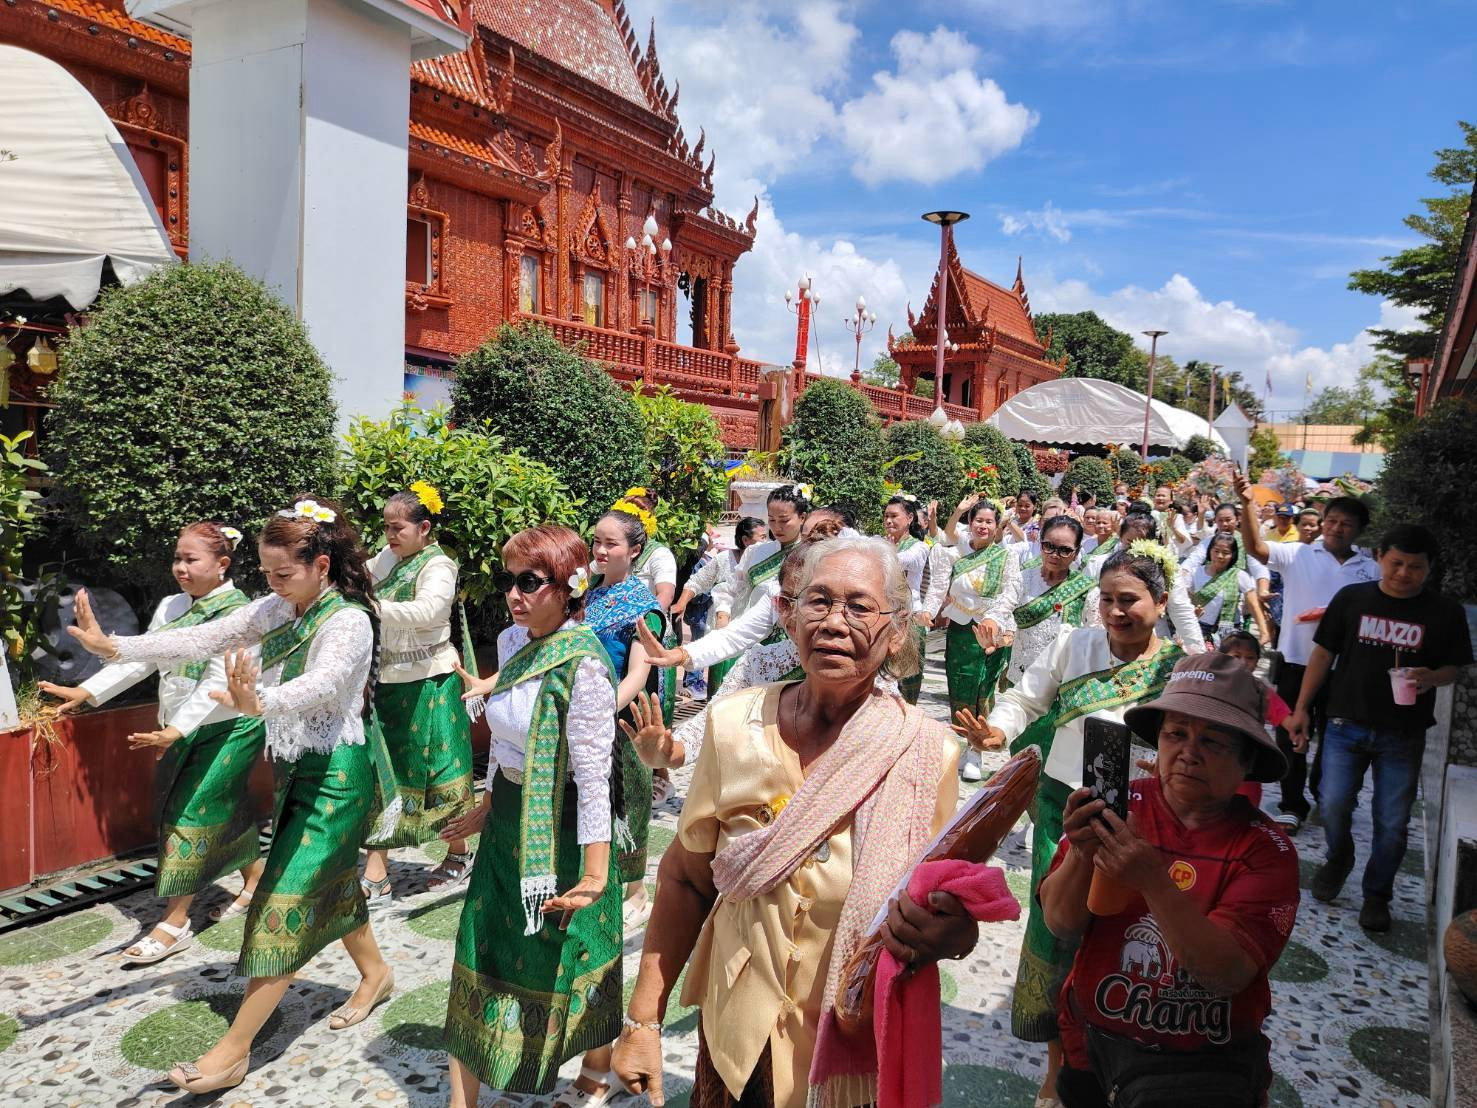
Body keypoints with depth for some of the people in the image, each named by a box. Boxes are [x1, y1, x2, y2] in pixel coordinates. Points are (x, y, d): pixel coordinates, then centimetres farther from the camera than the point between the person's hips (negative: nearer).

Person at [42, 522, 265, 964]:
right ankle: (255, 879, 34)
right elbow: (139, 658, 8)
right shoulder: (171, 606, 6)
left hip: (230, 727, -7)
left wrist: (175, 730, -30)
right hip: (185, 729, 7)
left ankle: (175, 923, 0)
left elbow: (218, 682, -24)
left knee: (190, 812, -7)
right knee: (223, 810, 14)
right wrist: (85, 691, -1)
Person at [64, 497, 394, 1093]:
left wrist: (260, 703, -57)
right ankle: (374, 973, 41)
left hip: (335, 774, -8)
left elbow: (323, 683, -39)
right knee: (330, 881, 20)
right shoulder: (278, 609, 2)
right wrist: (116, 647, -11)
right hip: (296, 767, 8)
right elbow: (203, 638, -1)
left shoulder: (349, 620, -21)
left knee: (287, 900, -4)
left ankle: (235, 1047, 5)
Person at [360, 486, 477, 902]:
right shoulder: (388, 558, 10)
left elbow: (425, 610, -30)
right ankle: (375, 876, 11)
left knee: (439, 772, 6)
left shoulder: (437, 566, -13)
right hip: (388, 681, 7)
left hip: (427, 685, -7)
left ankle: (459, 854, 29)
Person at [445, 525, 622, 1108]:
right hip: (509, 819, 7)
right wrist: (489, 803, 19)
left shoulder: (581, 662, -23)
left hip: (560, 828, -7)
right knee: (483, 951, 13)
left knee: (571, 959, 12)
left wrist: (596, 870, -24)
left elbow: (592, 774, -24)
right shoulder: (512, 642, 1)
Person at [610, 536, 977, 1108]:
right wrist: (642, 1020, -2)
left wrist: (950, 933, -28)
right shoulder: (735, 722, -12)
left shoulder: (927, 751, -15)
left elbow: (948, 908, -5)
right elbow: (684, 880, -2)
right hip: (739, 1036, 1)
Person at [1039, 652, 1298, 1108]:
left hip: (1202, 1061, -2)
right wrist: (1080, 854, -28)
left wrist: (1155, 882, -32)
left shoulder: (1265, 849, -9)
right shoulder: (1119, 808, -7)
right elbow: (1062, 928, -10)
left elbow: (1229, 973, -20)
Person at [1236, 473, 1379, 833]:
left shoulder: (1370, 569, 4)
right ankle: (1292, 805, 19)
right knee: (1292, 737, 7)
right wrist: (1248, 505, -31)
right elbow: (1256, 547, -17)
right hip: (1297, 660, -2)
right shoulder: (1297, 555, -2)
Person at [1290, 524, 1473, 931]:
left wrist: (1432, 677, -20)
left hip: (1404, 736, 0)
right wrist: (1301, 709, 0)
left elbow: (1456, 667, 4)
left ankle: (1377, 894, 27)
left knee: (1392, 823, 7)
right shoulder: (1351, 598, -2)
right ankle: (1338, 859, 31)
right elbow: (1323, 654, 3)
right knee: (1333, 806, 0)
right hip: (1346, 726, 0)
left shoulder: (1445, 612, -3)